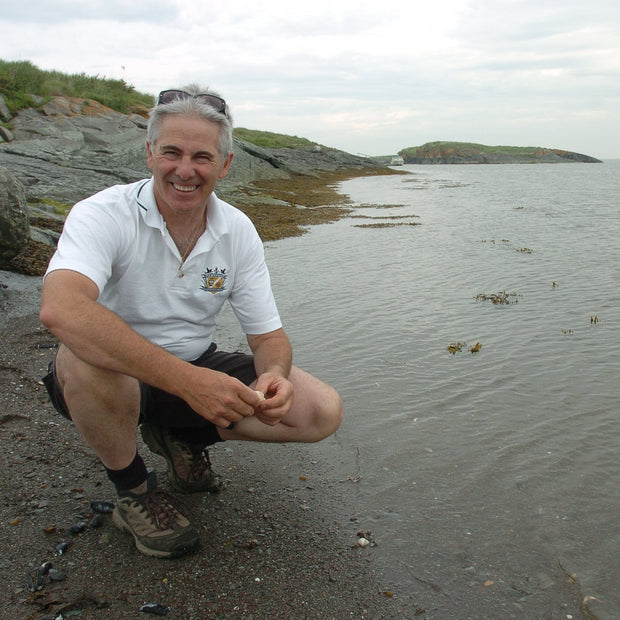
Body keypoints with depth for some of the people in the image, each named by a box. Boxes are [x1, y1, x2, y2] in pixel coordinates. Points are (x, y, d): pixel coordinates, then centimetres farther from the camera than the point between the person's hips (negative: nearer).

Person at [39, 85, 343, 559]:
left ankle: (182, 436, 9)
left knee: (323, 411, -13)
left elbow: (269, 336, -3)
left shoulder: (238, 231, -6)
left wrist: (274, 375, -29)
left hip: (196, 373, 4)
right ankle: (133, 489, -9)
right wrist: (186, 379, -48)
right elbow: (60, 309, -41)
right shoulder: (102, 215, -21)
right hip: (114, 378, -3)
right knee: (86, 355, -40)